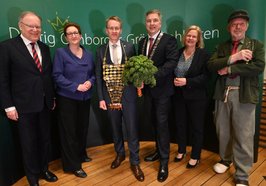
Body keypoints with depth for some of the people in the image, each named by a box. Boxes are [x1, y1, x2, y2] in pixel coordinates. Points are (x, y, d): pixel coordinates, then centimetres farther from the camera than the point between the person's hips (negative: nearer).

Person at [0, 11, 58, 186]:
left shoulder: (44, 47, 8)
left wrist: (53, 97, 11)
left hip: (45, 103, 5)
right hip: (24, 105, -4)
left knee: (45, 139, 16)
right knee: (29, 143, 10)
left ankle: (44, 169, 38)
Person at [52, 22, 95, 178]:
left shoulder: (88, 54, 8)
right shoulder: (60, 52, -7)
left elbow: (93, 73, 10)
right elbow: (57, 76, -12)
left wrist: (90, 82, -11)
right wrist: (76, 86, -19)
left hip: (85, 98, 5)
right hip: (67, 98, -4)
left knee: (83, 127, 15)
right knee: (69, 130, 3)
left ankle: (81, 155, 37)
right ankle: (73, 165, 17)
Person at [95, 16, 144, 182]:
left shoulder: (130, 47, 1)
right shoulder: (101, 50, 4)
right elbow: (99, 76, 3)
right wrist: (101, 98, -1)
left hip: (128, 95, -1)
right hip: (110, 96, 2)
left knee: (132, 128, 3)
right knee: (115, 127, 16)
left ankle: (135, 162, 20)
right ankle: (120, 154, 39)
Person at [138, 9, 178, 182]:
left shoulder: (169, 40, -8)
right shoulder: (142, 42, 12)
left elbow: (172, 62, -20)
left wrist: (152, 75, -28)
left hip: (162, 89, -6)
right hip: (147, 89, 6)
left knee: (162, 123, -2)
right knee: (155, 122, 17)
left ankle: (164, 161, 12)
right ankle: (159, 150, 35)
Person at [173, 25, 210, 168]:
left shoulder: (203, 54, -6)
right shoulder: (178, 53, 5)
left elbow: (205, 76, -12)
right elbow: (171, 71, 11)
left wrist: (187, 81, -21)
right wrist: (174, 80, -9)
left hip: (196, 97, -3)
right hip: (179, 95, 4)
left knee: (196, 127, 9)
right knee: (180, 124, 14)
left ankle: (195, 156, 26)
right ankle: (181, 151, 35)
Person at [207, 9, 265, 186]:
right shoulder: (222, 47, 12)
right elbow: (211, 65, -5)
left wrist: (229, 69, -12)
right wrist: (234, 57, -15)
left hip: (244, 96, -3)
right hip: (223, 95, 3)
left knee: (243, 136, 3)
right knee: (223, 132, 15)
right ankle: (226, 159, 39)